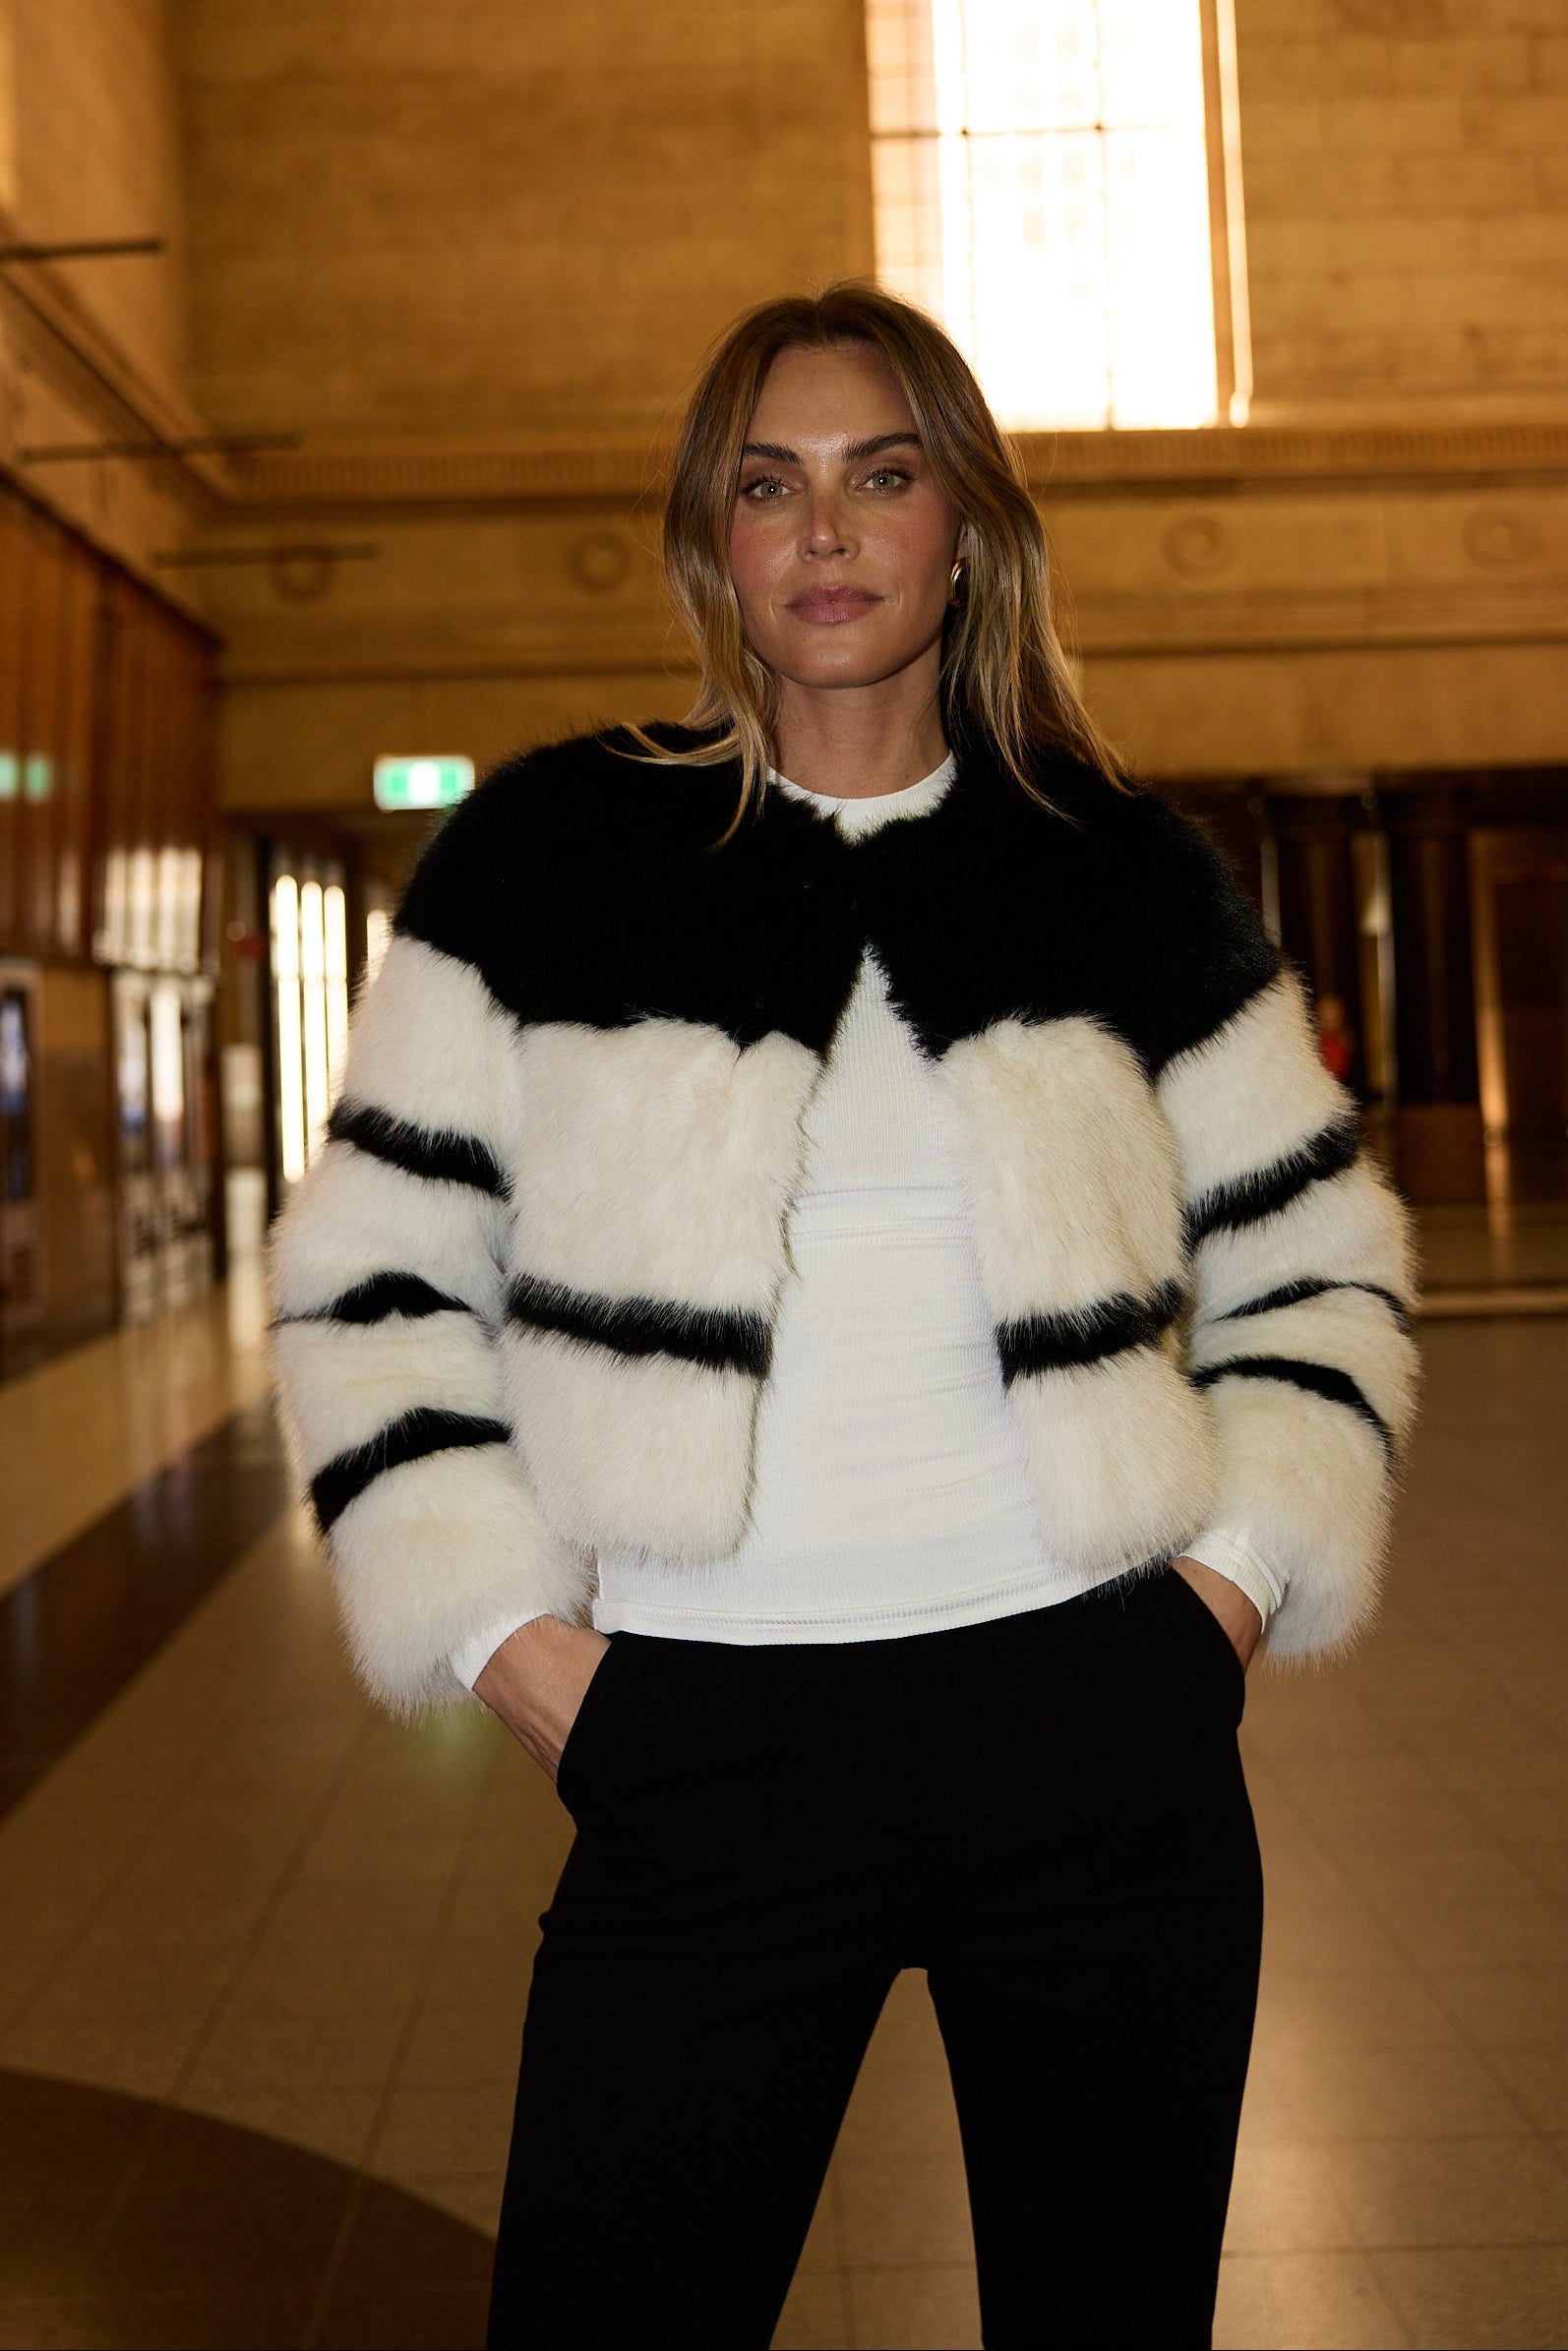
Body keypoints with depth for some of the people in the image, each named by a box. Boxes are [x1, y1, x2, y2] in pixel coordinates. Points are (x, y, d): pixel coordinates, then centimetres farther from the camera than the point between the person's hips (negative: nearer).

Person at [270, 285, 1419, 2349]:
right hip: (703, 1746, -1)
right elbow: (373, 1274, 4)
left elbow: (1319, 1261, 13)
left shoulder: (1122, 869, 6)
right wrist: (508, 1635, -4)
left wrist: (1246, 1573, 1)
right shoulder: (550, 855, 3)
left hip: (1101, 1725, 2)